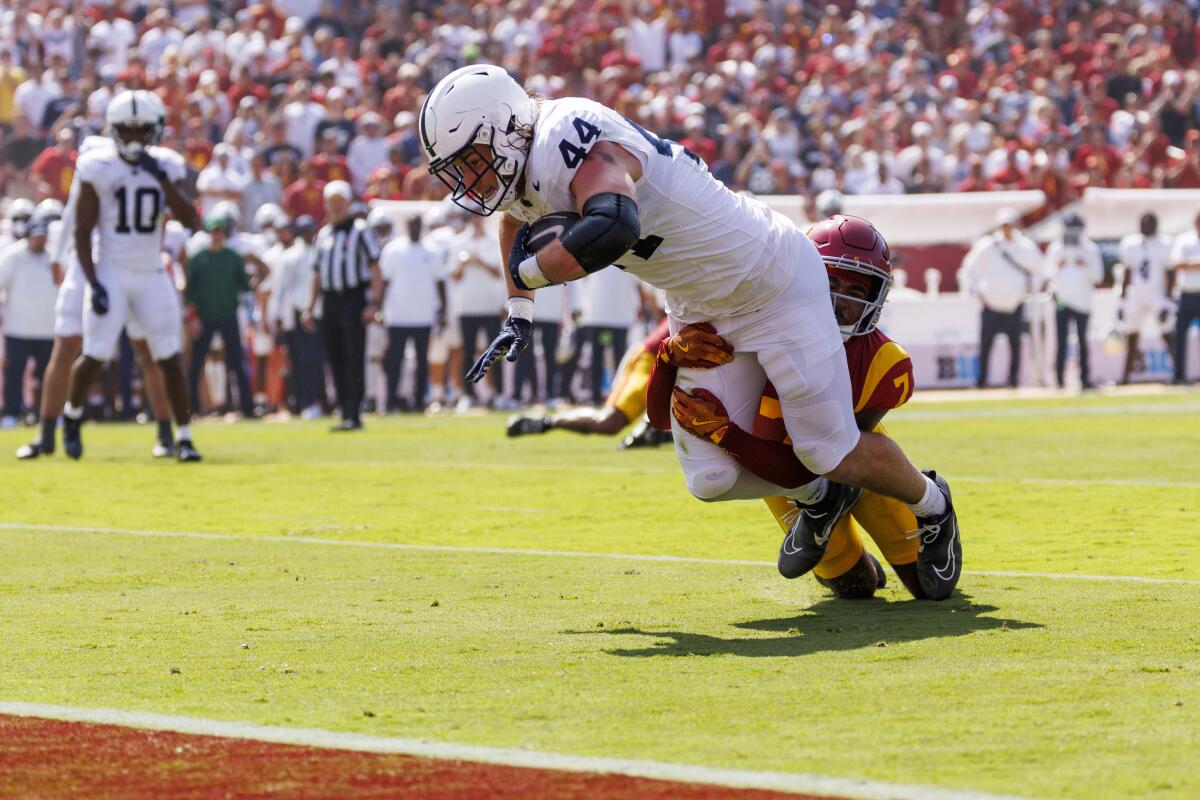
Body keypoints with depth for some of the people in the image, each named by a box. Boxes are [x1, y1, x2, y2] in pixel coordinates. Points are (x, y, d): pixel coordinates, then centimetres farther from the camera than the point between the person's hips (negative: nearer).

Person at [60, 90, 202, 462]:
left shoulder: (165, 166, 4)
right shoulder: (98, 168, -5)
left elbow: (189, 219, -5)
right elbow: (82, 230, -4)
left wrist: (162, 179, -16)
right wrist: (94, 284, -11)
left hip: (151, 276, 3)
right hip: (110, 273, -3)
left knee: (170, 357, -3)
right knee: (95, 355, -6)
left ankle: (184, 438, 2)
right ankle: (72, 415, 22)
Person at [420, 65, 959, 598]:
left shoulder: (574, 145, -32)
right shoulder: (522, 163, -3)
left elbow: (614, 229, -53)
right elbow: (516, 217, 24)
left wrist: (530, 269, -35)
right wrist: (518, 315, 15)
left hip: (773, 286, -8)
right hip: (699, 309, 8)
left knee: (835, 454, -1)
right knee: (713, 478, 0)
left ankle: (930, 504, 29)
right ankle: (817, 494, 28)